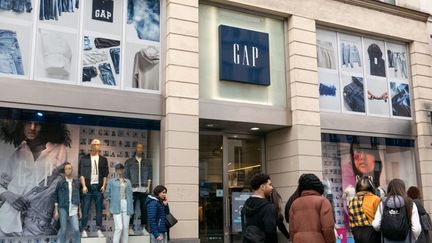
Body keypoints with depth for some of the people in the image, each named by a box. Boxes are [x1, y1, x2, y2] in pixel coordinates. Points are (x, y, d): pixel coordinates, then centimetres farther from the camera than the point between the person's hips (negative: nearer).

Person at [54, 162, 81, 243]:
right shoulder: (61, 182, -1)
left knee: (76, 230, -6)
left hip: (73, 209, 1)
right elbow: (56, 197, 2)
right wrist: (56, 211, -2)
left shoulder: (76, 182, 6)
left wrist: (79, 210, 12)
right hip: (63, 209, -1)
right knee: (63, 229, 4)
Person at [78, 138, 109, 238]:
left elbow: (105, 174, 9)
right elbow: (81, 173, 0)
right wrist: (84, 186, -8)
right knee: (85, 208, -1)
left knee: (99, 209, 4)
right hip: (88, 187, -2)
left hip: (98, 187, 2)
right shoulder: (84, 159, 4)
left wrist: (104, 185, -2)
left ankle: (99, 229, 10)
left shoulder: (103, 160, 10)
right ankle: (84, 230, 7)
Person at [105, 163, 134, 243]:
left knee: (125, 228, 4)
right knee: (119, 227, -13)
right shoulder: (111, 181, 5)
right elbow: (107, 195, 3)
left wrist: (131, 208, 10)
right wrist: (108, 210, -1)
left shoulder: (128, 182, 14)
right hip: (116, 207, -4)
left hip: (126, 207, 4)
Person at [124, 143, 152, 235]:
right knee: (131, 209, -3)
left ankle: (144, 228, 8)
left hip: (144, 189, 2)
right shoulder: (129, 162, 8)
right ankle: (130, 228, 4)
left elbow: (149, 175, 12)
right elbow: (126, 175, 5)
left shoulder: (147, 162, 13)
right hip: (133, 189, -1)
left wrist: (148, 186, 2)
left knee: (144, 209, 1)